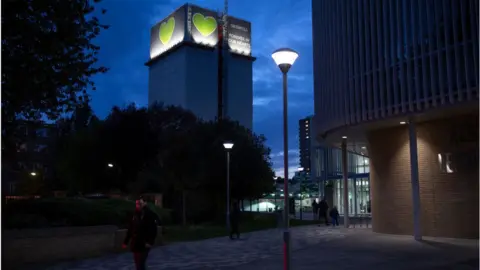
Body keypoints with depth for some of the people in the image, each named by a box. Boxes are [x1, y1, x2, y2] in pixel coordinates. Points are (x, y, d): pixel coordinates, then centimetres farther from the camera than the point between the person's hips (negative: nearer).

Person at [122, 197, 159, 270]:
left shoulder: (150, 215, -10)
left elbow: (153, 229, -14)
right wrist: (126, 242, 15)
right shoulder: (135, 215, 9)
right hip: (135, 243, 7)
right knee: (137, 263, 13)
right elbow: (130, 229, 14)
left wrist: (150, 242, -21)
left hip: (144, 244, -6)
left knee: (140, 263, -11)